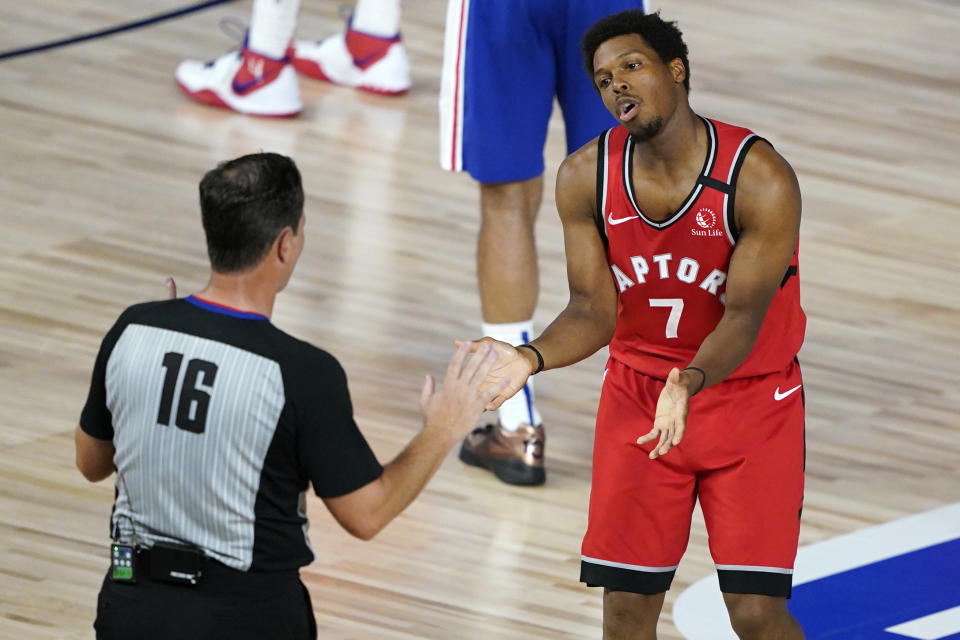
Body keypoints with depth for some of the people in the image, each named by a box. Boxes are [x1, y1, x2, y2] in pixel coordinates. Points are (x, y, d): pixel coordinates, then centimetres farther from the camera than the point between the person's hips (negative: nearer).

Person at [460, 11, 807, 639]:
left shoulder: (761, 179, -22)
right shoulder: (586, 177, -9)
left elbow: (744, 316, -24)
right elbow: (595, 311, -4)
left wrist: (689, 381, -44)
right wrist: (531, 358, -25)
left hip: (749, 395, -3)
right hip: (636, 394, 3)